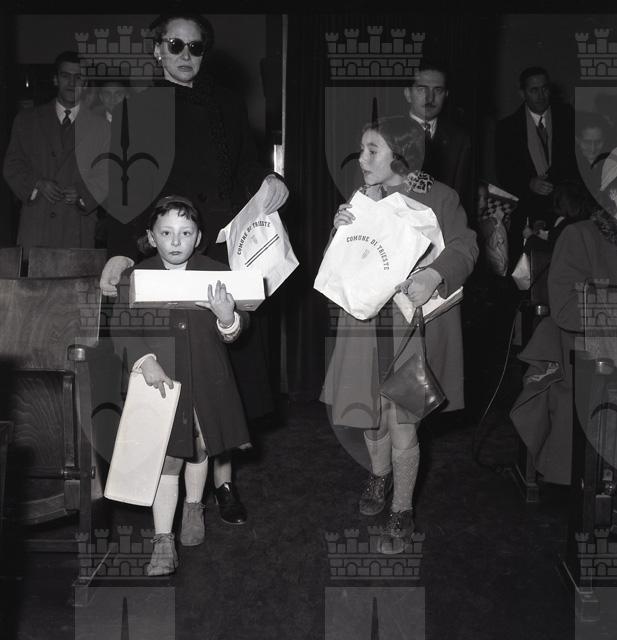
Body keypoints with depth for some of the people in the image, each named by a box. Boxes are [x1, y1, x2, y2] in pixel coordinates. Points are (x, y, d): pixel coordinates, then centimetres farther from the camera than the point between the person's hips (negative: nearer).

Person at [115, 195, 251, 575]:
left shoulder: (216, 274, -3)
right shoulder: (136, 278, -4)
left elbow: (234, 332, -3)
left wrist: (228, 318, -27)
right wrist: (147, 360, -22)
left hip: (207, 379, 2)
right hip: (160, 378, -2)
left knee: (200, 449, 19)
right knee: (168, 459, -3)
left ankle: (194, 509, 44)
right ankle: (163, 544, 3)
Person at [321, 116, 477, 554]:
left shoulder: (439, 198, -6)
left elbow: (464, 247, -11)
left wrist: (435, 274, -31)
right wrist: (342, 231, -14)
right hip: (366, 324, 4)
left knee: (402, 424, -1)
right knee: (370, 410, 15)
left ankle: (402, 511, 21)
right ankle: (380, 474, 47)